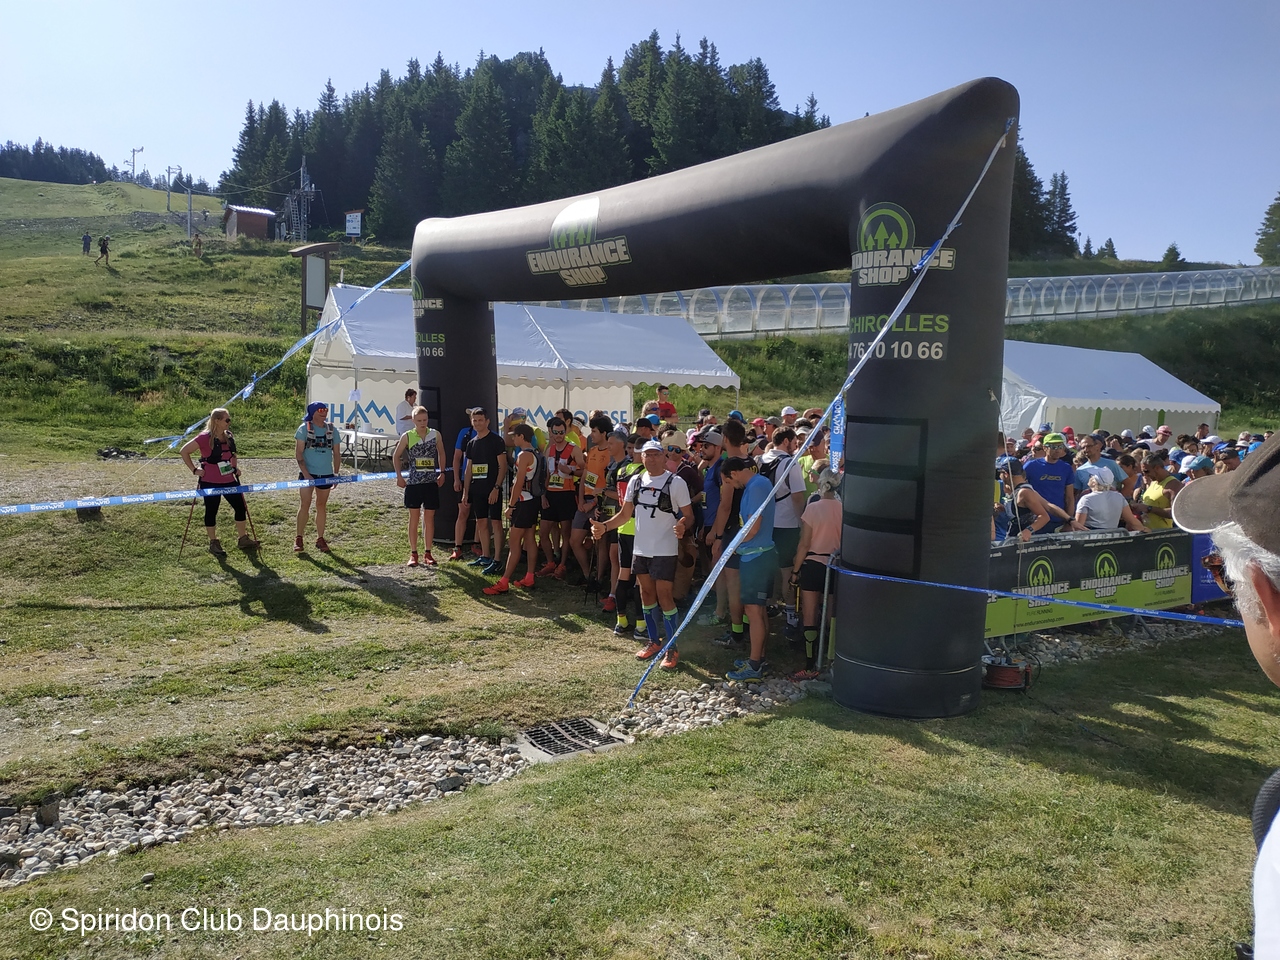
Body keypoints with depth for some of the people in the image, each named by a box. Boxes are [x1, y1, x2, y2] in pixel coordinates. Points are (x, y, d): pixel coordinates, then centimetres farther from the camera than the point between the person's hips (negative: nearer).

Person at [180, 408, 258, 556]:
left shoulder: (229, 436, 6)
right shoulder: (205, 438, -15)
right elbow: (184, 451, -13)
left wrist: (235, 467, 9)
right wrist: (194, 469, -12)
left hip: (229, 480, 7)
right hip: (210, 482, -7)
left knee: (240, 507, 9)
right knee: (211, 511, 6)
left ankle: (243, 539, 22)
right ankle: (213, 543, 18)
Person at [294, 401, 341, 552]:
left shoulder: (331, 429, 5)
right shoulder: (304, 428, -5)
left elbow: (337, 453, 8)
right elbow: (298, 453, -8)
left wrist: (336, 474, 2)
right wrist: (306, 473, -15)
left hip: (326, 474, 3)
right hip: (307, 473, -3)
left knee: (322, 506, 9)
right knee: (305, 505, -2)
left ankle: (320, 538, 17)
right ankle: (298, 538, 7)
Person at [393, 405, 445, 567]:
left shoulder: (435, 434, 1)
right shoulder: (407, 436, -3)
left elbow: (441, 453, 17)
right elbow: (396, 456, 7)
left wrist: (442, 472, 9)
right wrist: (399, 476, 0)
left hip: (431, 482, 1)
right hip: (413, 482, -1)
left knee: (429, 518, 6)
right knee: (414, 517, 3)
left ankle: (427, 553, 14)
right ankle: (413, 554, 10)